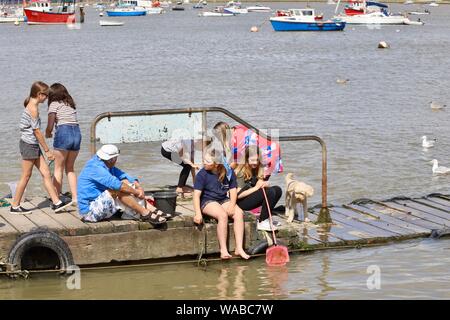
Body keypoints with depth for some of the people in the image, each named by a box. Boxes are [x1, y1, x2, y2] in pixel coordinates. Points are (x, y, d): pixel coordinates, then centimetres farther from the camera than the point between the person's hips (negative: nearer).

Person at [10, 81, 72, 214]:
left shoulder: (31, 106, 13)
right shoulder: (33, 108, -16)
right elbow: (37, 131, -18)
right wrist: (47, 150, -13)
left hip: (32, 145, 9)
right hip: (29, 145, -9)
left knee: (46, 173, 6)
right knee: (26, 176, -1)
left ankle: (56, 203, 5)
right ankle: (15, 206, 7)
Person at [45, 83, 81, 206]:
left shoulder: (54, 104, 3)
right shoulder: (71, 104, 21)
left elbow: (50, 126, 1)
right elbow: (72, 121, 11)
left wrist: (47, 134, 22)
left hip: (64, 132, -6)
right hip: (77, 133, 6)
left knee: (58, 168, 5)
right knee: (70, 168, 17)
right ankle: (75, 197, 10)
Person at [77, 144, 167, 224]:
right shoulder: (95, 168, -20)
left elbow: (125, 176, 6)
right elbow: (116, 184, -28)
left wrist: (139, 187, -12)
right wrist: (136, 192, -21)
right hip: (90, 210, -9)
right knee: (118, 190, -26)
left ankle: (152, 210, -12)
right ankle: (145, 214, -23)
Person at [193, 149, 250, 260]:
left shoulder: (229, 172, -2)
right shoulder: (202, 174, -11)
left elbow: (233, 190, 3)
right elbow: (197, 194, -16)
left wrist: (232, 206, -14)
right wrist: (198, 213, -28)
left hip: (224, 200, 4)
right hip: (207, 201, -4)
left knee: (239, 213, -22)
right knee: (223, 215, -32)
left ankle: (239, 248, -22)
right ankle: (223, 250, -28)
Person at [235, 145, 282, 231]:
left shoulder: (257, 169, 11)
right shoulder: (241, 172, -14)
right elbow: (238, 195, -20)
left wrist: (265, 184, -15)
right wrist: (256, 188, -20)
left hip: (253, 199, 9)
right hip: (241, 202, -9)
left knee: (277, 190, -5)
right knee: (270, 192, -25)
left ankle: (265, 217, -3)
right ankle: (262, 222, -16)